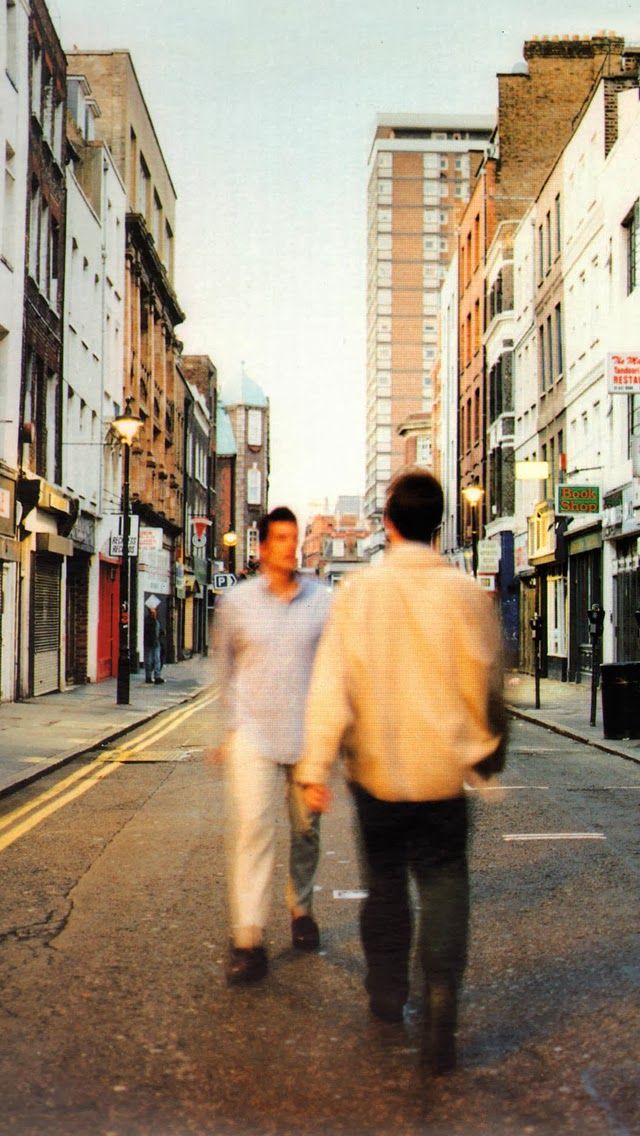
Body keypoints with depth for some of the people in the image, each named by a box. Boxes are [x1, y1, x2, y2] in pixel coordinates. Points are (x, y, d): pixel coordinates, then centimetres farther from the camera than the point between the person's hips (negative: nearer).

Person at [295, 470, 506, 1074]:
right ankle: (440, 992, -11)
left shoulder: (358, 590, -7)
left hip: (376, 767, 1)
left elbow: (332, 682, -13)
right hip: (444, 771, -1)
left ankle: (387, 992, 31)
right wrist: (488, 752, 21)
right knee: (443, 884, 7)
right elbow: (487, 684, 4)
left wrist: (315, 764, -13)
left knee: (384, 879, 18)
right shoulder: (466, 593, -6)